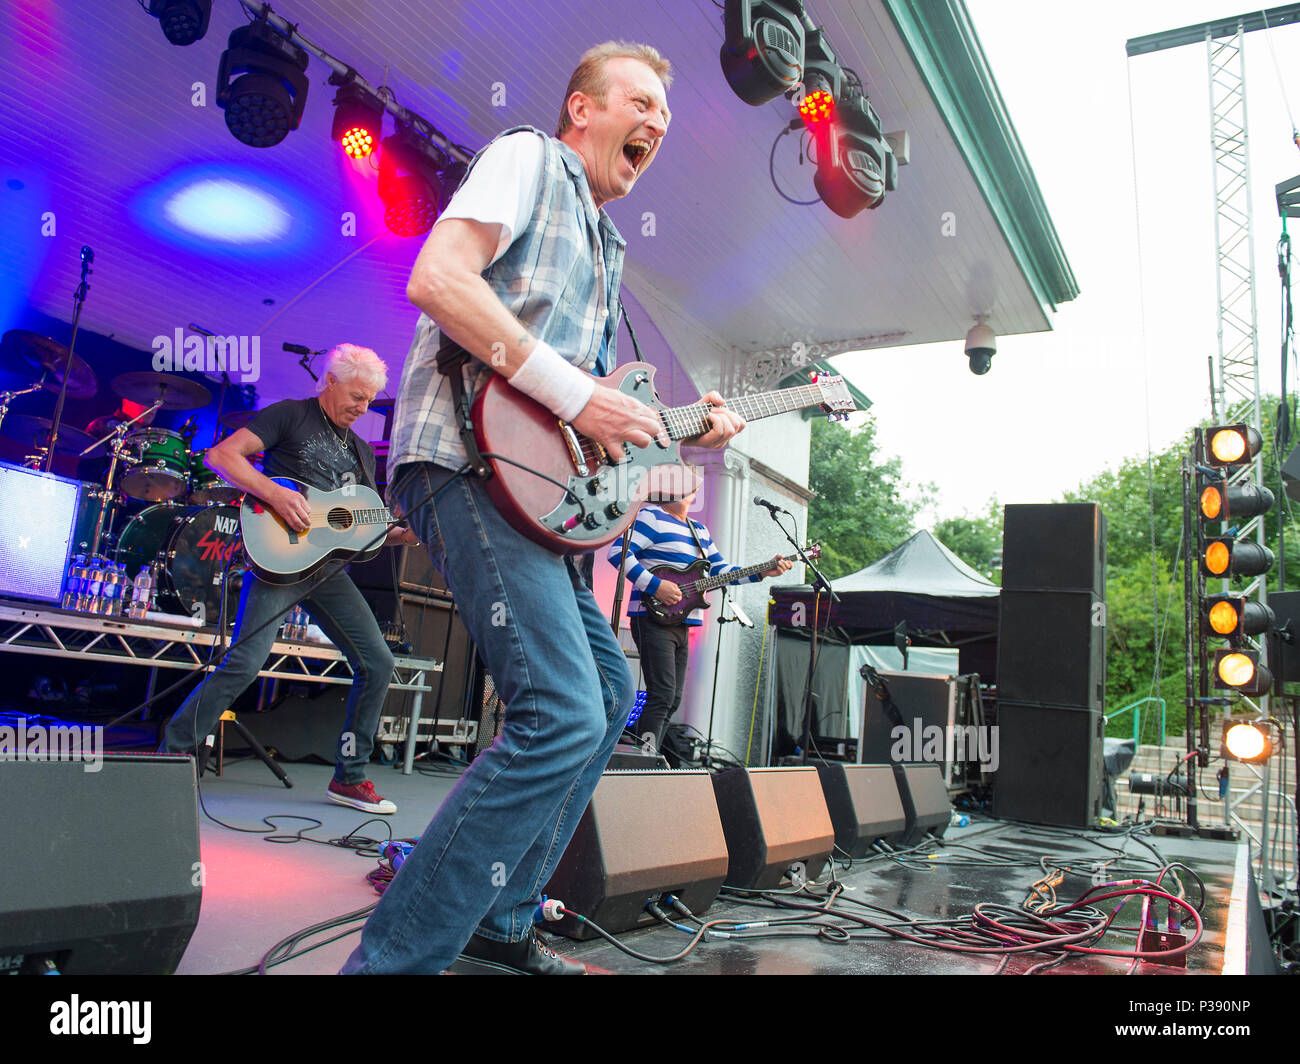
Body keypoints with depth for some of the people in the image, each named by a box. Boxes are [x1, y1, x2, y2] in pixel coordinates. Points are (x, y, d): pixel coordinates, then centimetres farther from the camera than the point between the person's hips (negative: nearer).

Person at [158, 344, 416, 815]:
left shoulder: (362, 452, 21)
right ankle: (173, 754, 3)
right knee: (244, 664, -18)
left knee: (378, 664, 1)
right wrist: (274, 493, -23)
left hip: (328, 566, 7)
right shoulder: (290, 415, 1)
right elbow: (221, 455, -10)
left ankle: (349, 778, 11)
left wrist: (402, 534, 0)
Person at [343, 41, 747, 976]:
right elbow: (437, 279, -16)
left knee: (611, 694, 14)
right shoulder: (530, 158, 2)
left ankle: (503, 923, 23)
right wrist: (576, 394, -18)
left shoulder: (603, 244, 28)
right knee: (563, 716, -21)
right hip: (468, 462, -10)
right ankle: (392, 959, -9)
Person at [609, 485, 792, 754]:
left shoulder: (699, 530, 22)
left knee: (672, 700, 9)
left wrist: (762, 573, 11)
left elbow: (719, 570, 23)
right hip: (654, 618, -9)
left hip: (682, 624, 9)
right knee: (662, 695, -16)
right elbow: (617, 551, -16)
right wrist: (655, 585, -21)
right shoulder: (650, 517, -5)